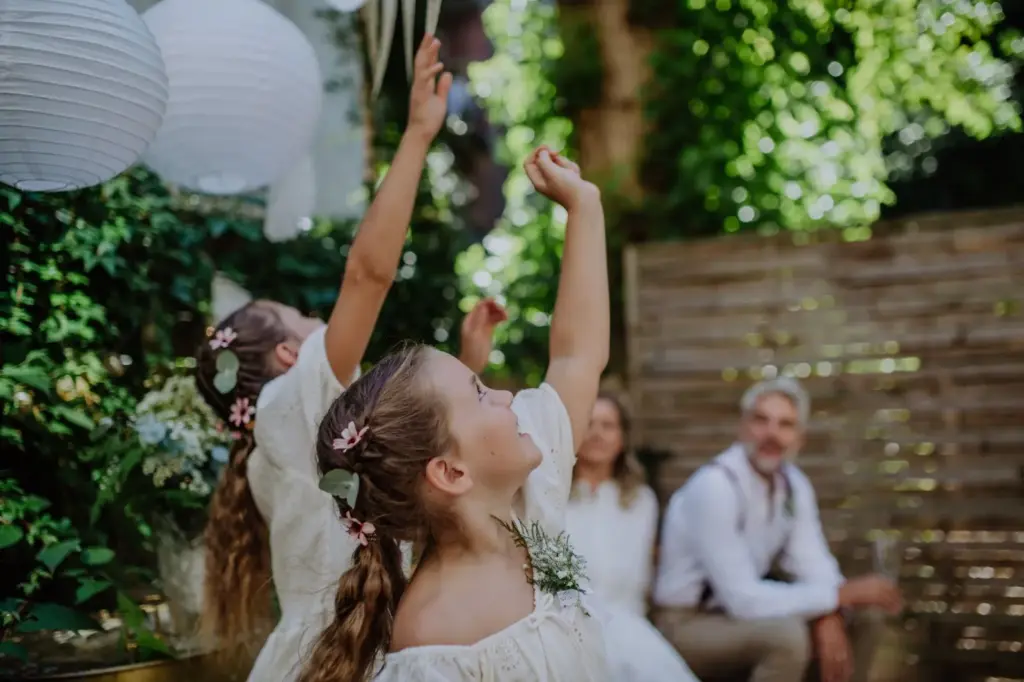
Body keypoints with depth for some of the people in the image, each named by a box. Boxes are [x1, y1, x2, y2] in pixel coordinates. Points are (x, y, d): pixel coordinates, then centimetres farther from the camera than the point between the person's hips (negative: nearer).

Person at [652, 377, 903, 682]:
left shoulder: (794, 484, -1)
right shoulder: (713, 488, -27)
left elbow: (813, 564, -1)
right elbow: (743, 599, -29)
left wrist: (828, 616, -23)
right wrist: (841, 593, -24)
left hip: (742, 608, 8)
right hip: (690, 623, -8)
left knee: (863, 616, 3)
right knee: (787, 634, -33)